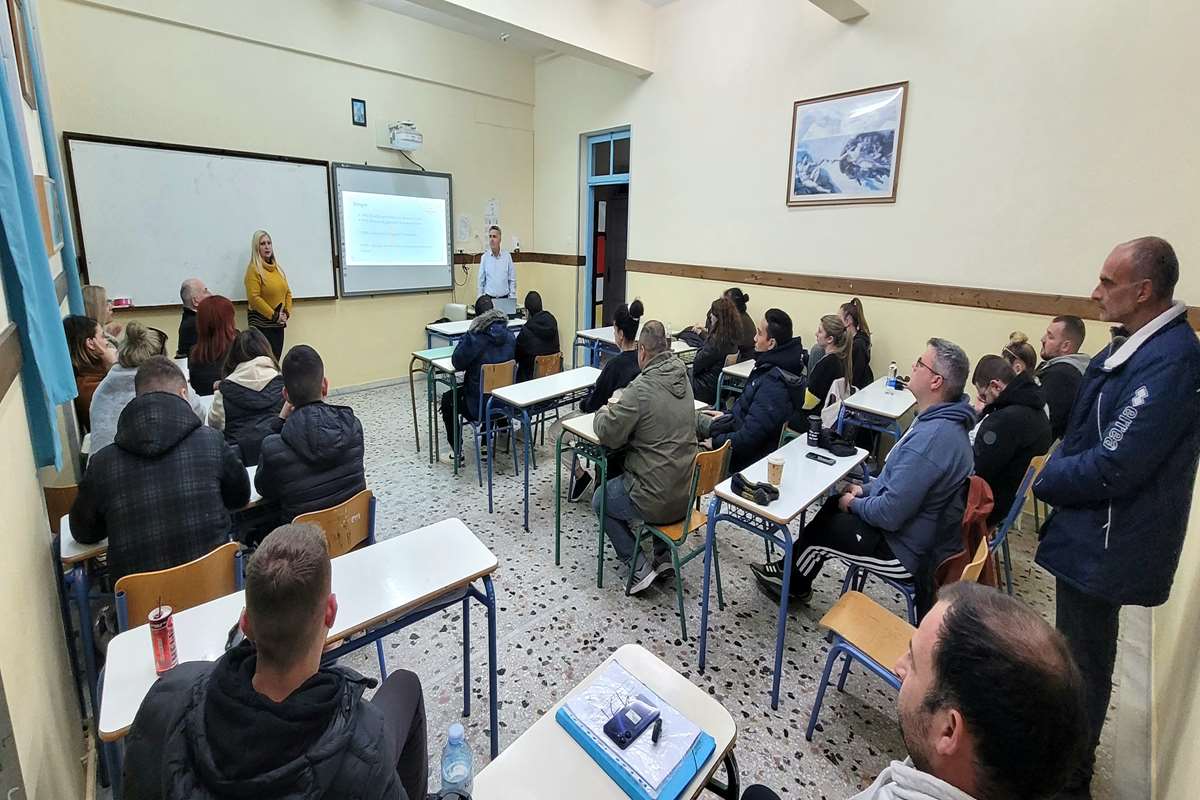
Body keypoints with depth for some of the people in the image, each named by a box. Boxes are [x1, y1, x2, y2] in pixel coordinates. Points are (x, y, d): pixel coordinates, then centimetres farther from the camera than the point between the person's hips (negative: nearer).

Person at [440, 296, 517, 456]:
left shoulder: (472, 336, -17)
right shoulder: (509, 335, -2)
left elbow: (457, 363, -8)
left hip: (480, 405, -5)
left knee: (447, 399, 23)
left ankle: (456, 450, 21)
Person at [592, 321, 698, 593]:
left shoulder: (641, 388, -22)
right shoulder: (683, 378, 2)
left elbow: (608, 435, -15)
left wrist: (605, 413, 5)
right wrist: (621, 408, 12)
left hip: (658, 501, -7)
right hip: (686, 494, 7)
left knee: (600, 500, 21)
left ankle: (639, 568, 13)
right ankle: (663, 556, 27)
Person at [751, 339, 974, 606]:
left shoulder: (931, 437, -34)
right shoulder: (944, 421, 2)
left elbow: (891, 514, -32)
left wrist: (854, 505, -13)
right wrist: (866, 489, 8)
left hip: (908, 553, -9)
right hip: (925, 532, 9)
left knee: (821, 531, 4)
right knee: (834, 505, 17)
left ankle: (793, 585, 33)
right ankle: (790, 569, 30)